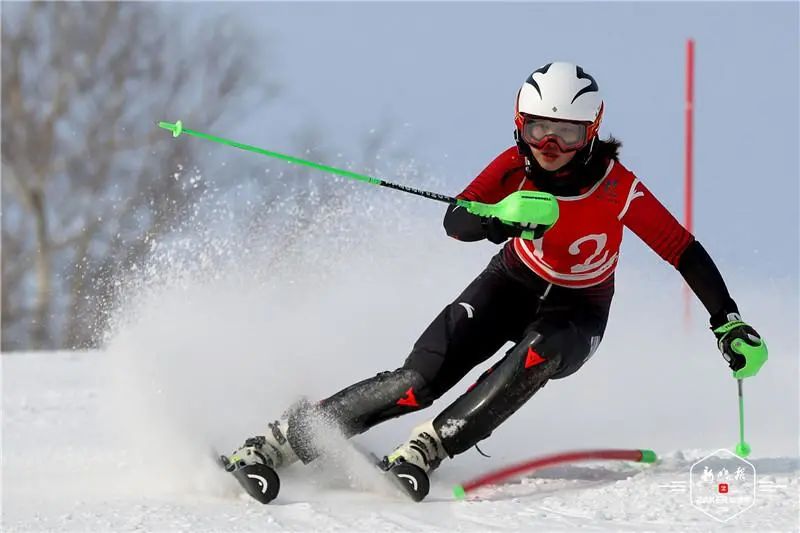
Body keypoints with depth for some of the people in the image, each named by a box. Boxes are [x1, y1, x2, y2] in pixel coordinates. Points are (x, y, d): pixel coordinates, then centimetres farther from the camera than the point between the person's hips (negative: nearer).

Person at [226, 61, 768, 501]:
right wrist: (502, 219, -50)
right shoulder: (516, 166, -19)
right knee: (418, 380, -19)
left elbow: (683, 250, -19)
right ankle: (280, 442, -14)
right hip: (513, 284, 1)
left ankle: (425, 450, -37)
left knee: (537, 355, -39)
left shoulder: (617, 187, -26)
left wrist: (730, 323, -20)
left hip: (576, 313, -1)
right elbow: (455, 221, -28)